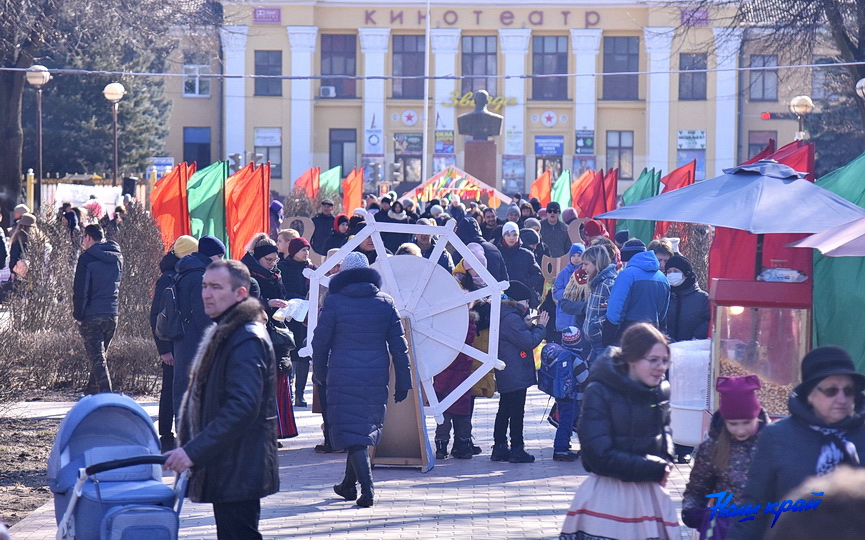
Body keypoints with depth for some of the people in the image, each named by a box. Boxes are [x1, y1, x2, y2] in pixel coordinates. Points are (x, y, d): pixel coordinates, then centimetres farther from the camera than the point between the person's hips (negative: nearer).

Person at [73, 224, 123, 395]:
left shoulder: (87, 258, -9)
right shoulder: (117, 257, 9)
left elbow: (80, 289, -13)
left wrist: (78, 315, -6)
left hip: (91, 315, -6)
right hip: (112, 315, 6)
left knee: (97, 358, -7)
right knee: (101, 356, 19)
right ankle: (91, 391, 31)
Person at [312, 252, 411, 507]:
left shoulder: (334, 302, -4)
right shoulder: (385, 302, 4)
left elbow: (320, 342, 1)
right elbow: (398, 345, 4)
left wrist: (320, 373, 15)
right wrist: (402, 381, 9)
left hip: (343, 376, -4)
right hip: (377, 376, 4)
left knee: (351, 431, -2)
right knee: (368, 427, 17)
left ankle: (367, 489, -14)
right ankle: (349, 484, 28)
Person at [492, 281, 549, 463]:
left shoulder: (504, 315, 13)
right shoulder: (511, 318, -20)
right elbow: (529, 342, -20)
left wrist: (528, 325, 4)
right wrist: (540, 326, -7)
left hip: (506, 376, 11)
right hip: (516, 375, -11)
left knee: (504, 411, 15)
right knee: (516, 412, -5)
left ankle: (499, 448, 19)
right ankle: (517, 450, -1)